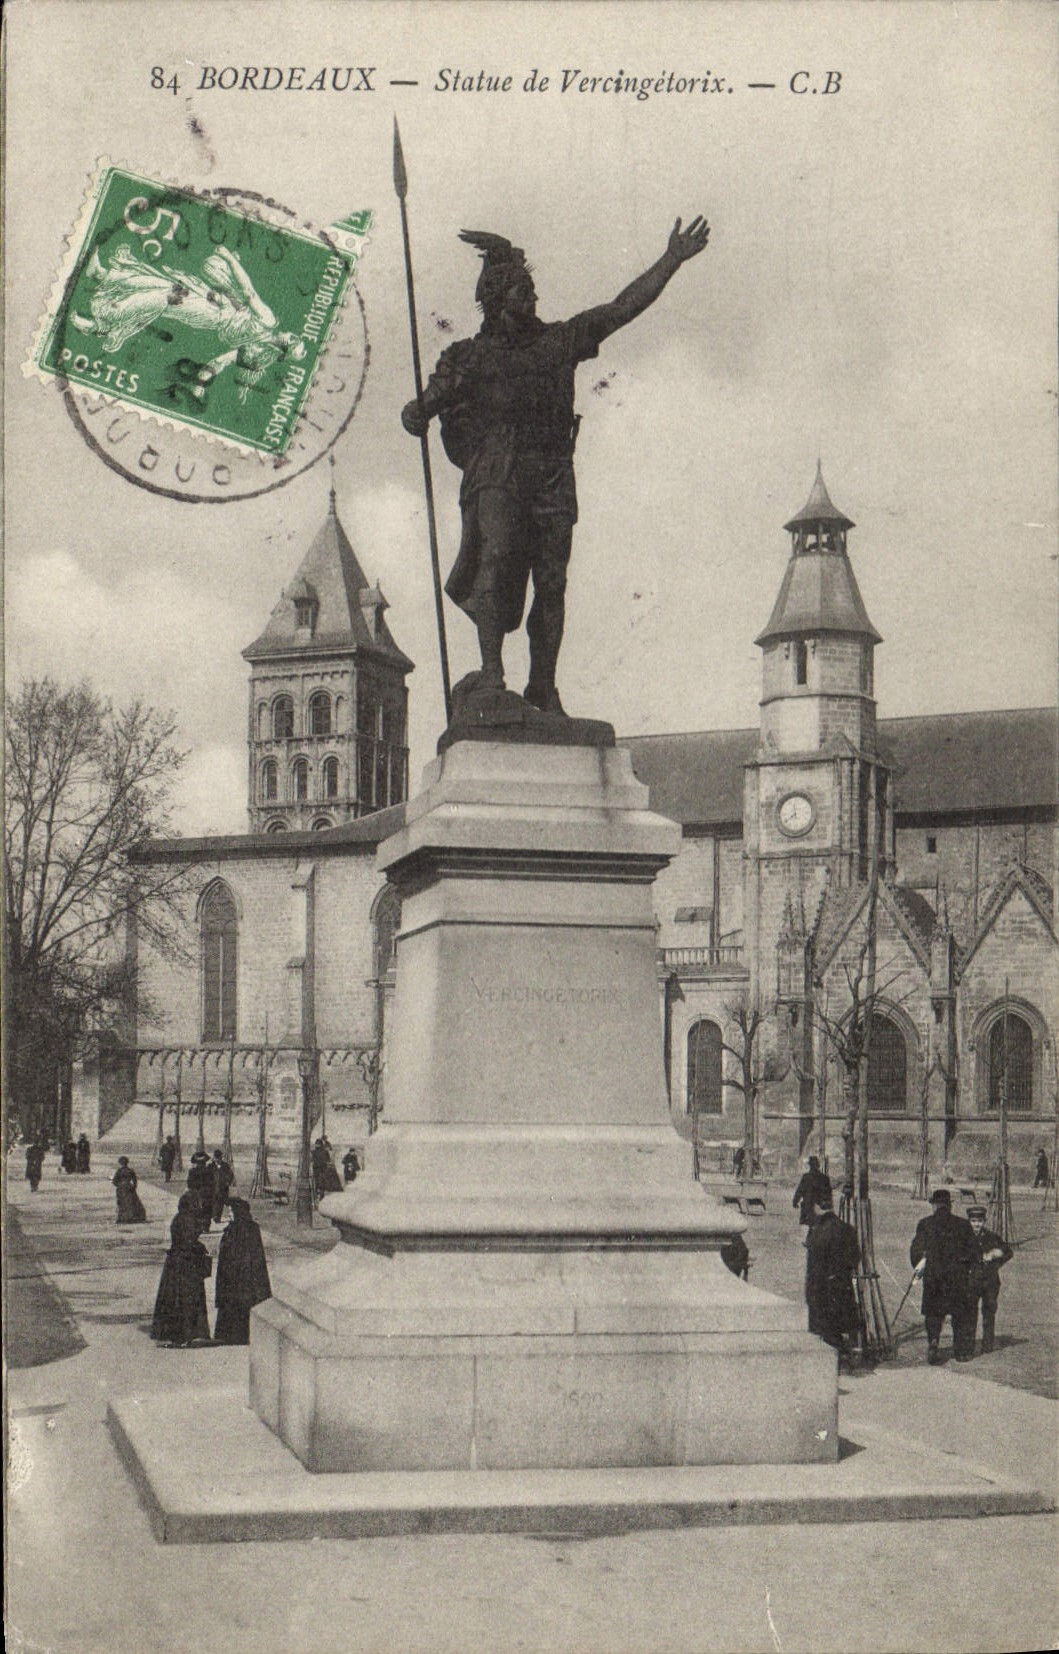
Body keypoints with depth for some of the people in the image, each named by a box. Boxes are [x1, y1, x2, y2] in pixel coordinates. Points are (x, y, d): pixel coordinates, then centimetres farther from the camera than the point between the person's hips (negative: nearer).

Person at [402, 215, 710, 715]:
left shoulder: (560, 340, 16)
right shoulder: (468, 356, 11)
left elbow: (623, 308, 14)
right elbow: (424, 409, 7)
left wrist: (671, 261, 9)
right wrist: (414, 414, -17)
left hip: (552, 478, 3)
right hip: (496, 474, -2)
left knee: (551, 584, -2)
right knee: (496, 554, -24)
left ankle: (544, 687, 6)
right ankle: (491, 669, -23)